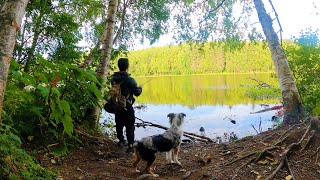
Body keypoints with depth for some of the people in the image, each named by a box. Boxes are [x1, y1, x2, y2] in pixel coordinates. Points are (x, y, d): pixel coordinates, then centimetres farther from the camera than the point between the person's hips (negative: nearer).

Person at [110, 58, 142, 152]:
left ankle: (121, 140, 35)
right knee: (130, 125, 0)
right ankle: (130, 144, -3)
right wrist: (140, 88, 10)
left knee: (119, 123, 20)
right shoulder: (129, 80, -18)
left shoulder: (113, 79, -1)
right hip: (127, 106, -6)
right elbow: (137, 93, -11)